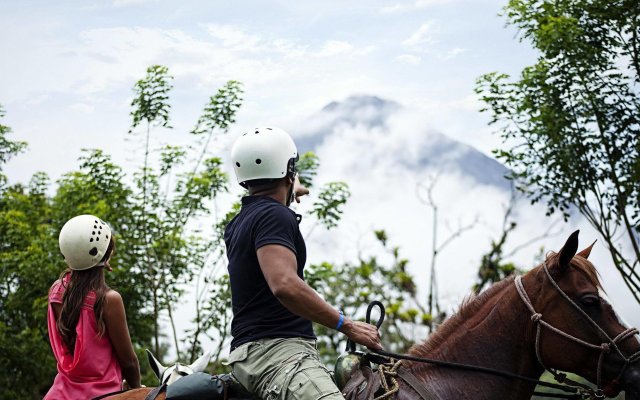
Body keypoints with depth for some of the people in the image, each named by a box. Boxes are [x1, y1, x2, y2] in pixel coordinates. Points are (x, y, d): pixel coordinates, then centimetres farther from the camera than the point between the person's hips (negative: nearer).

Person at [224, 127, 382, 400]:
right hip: (274, 349, -10)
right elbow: (285, 285, -24)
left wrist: (288, 196, 66)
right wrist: (347, 326, -17)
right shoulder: (274, 216, -9)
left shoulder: (239, 224, 21)